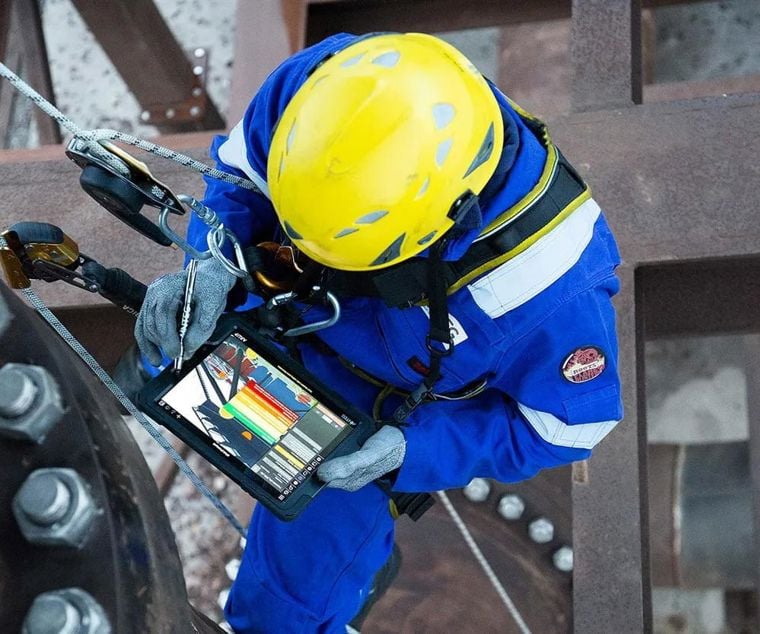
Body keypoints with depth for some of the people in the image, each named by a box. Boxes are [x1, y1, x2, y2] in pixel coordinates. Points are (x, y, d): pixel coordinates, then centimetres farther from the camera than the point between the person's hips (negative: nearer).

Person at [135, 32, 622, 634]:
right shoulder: (311, 88, -35)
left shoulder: (557, 287, -44)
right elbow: (240, 165, -12)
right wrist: (212, 262, -32)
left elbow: (565, 423, -24)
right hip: (292, 312, 5)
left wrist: (411, 453, -34)